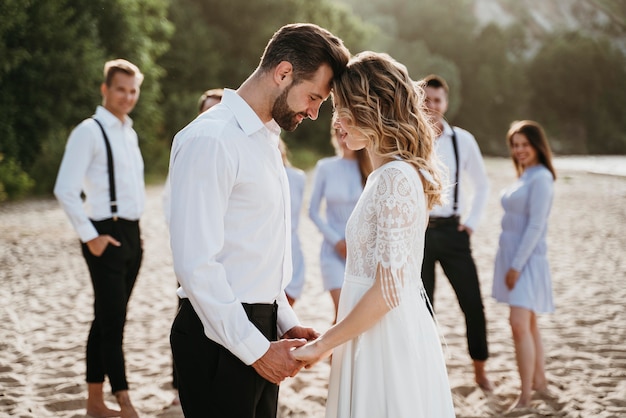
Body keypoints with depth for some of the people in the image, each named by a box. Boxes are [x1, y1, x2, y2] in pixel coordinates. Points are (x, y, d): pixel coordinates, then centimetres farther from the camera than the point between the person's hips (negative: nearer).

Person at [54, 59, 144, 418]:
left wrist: (135, 221, 14)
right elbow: (65, 190, -17)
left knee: (108, 320, 13)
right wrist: (90, 236, -16)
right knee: (113, 321, -6)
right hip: (107, 236, -8)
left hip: (132, 234, 8)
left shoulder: (129, 133, 15)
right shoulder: (90, 132, -10)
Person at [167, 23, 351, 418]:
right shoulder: (211, 140, -16)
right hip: (220, 337, -9)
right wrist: (255, 349, -18)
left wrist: (287, 323, 9)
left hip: (259, 331, 9)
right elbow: (196, 265, -21)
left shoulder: (267, 137, 14)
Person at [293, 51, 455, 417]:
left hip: (389, 342, -9)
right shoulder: (389, 173, 11)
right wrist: (331, 339, 17)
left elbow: (388, 290, -21)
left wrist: (323, 345, -12)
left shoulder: (396, 178, -18)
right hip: (378, 336, 9)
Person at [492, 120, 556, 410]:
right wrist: (511, 264, 14)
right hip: (510, 255, 9)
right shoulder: (523, 177, 14)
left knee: (520, 324, -15)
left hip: (526, 258, -9)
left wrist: (517, 265, -19)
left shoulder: (541, 178, -13)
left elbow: (536, 226, -18)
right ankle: (539, 380, 28)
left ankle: (525, 396, -11)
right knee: (528, 323, 16)